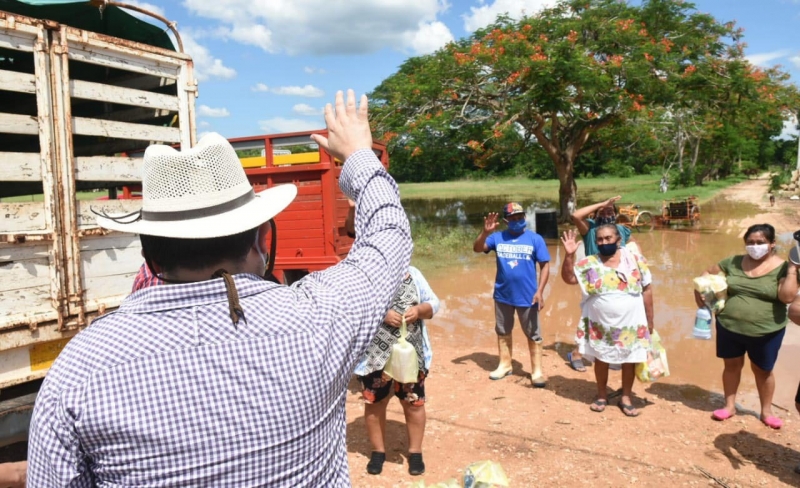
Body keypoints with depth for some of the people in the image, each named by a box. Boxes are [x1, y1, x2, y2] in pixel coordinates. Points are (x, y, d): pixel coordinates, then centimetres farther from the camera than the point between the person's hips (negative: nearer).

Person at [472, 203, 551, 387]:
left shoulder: (535, 239, -6)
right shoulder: (497, 237, -1)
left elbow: (545, 265, -6)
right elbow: (477, 248, -9)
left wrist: (539, 291, -13)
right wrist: (485, 232, -26)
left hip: (527, 296, -3)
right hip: (502, 295, 3)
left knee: (533, 334, 6)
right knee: (503, 332, 15)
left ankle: (537, 371, 16)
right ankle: (505, 365, 31)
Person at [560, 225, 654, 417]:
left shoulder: (635, 259, -5)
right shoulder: (590, 263, -3)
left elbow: (647, 290, 0)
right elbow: (568, 278, -8)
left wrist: (649, 320, 1)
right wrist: (569, 255, -21)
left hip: (631, 324, 0)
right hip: (600, 324, 1)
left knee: (629, 360, 10)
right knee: (601, 359, 12)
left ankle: (626, 397, 29)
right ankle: (602, 395, 32)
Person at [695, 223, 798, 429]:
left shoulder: (782, 268, -10)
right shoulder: (733, 262, -2)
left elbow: (787, 297, -22)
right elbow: (707, 275, 10)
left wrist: (793, 270, -23)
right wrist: (700, 296, -2)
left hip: (766, 332, -2)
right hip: (729, 327, 2)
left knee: (762, 370, 14)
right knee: (732, 365, 13)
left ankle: (766, 411, 32)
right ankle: (729, 406, 29)